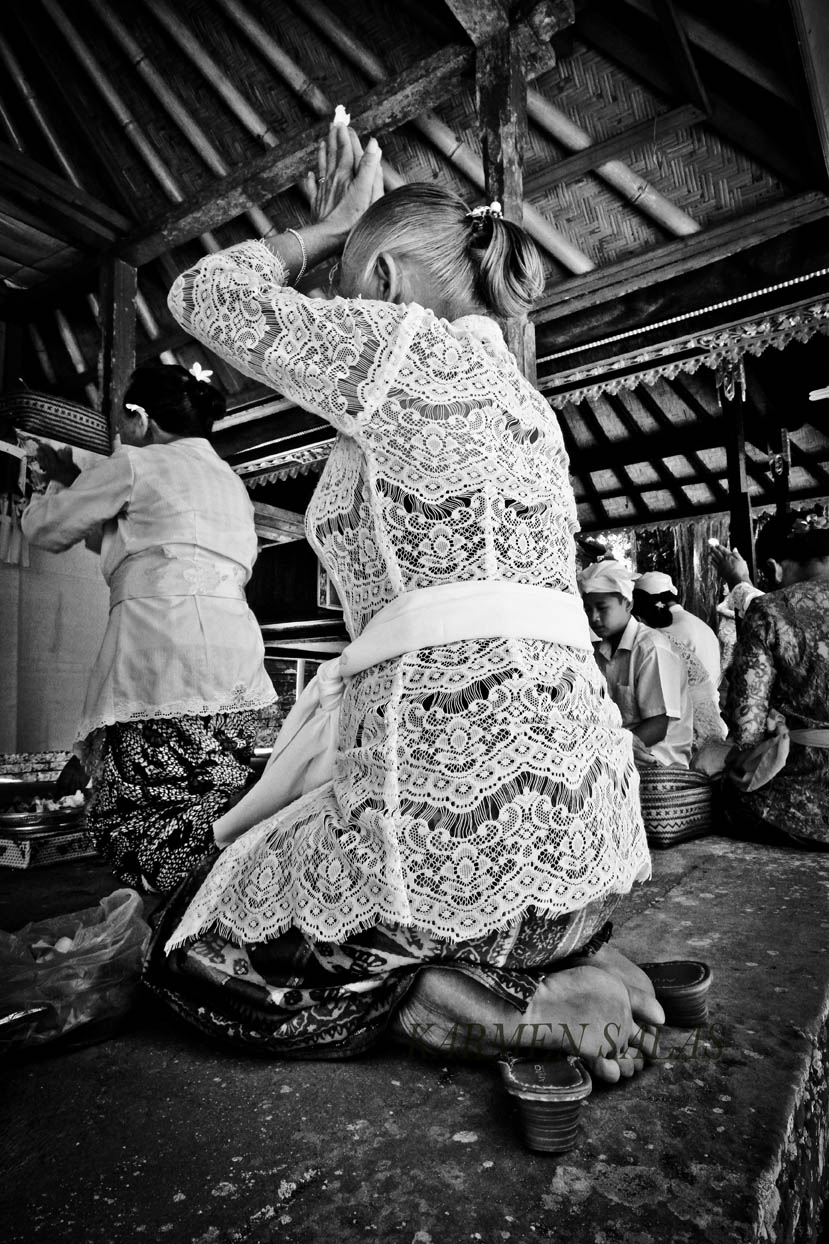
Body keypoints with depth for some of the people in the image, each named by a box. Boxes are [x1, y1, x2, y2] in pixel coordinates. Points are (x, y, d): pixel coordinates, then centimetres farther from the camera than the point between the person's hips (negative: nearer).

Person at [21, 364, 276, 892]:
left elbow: (46, 527, 14)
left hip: (161, 649, -8)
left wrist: (61, 485, 36)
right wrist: (79, 482, 40)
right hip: (237, 656, 8)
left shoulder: (137, 465, 5)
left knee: (141, 823, -4)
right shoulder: (231, 481, 28)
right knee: (214, 825, 7)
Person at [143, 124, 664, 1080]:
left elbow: (206, 295, 6)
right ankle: (549, 970, 9)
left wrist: (327, 228, 22)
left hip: (461, 793, -8)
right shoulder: (523, 397, 20)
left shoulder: (409, 345, -3)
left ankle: (494, 1007, -3)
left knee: (191, 949, 15)